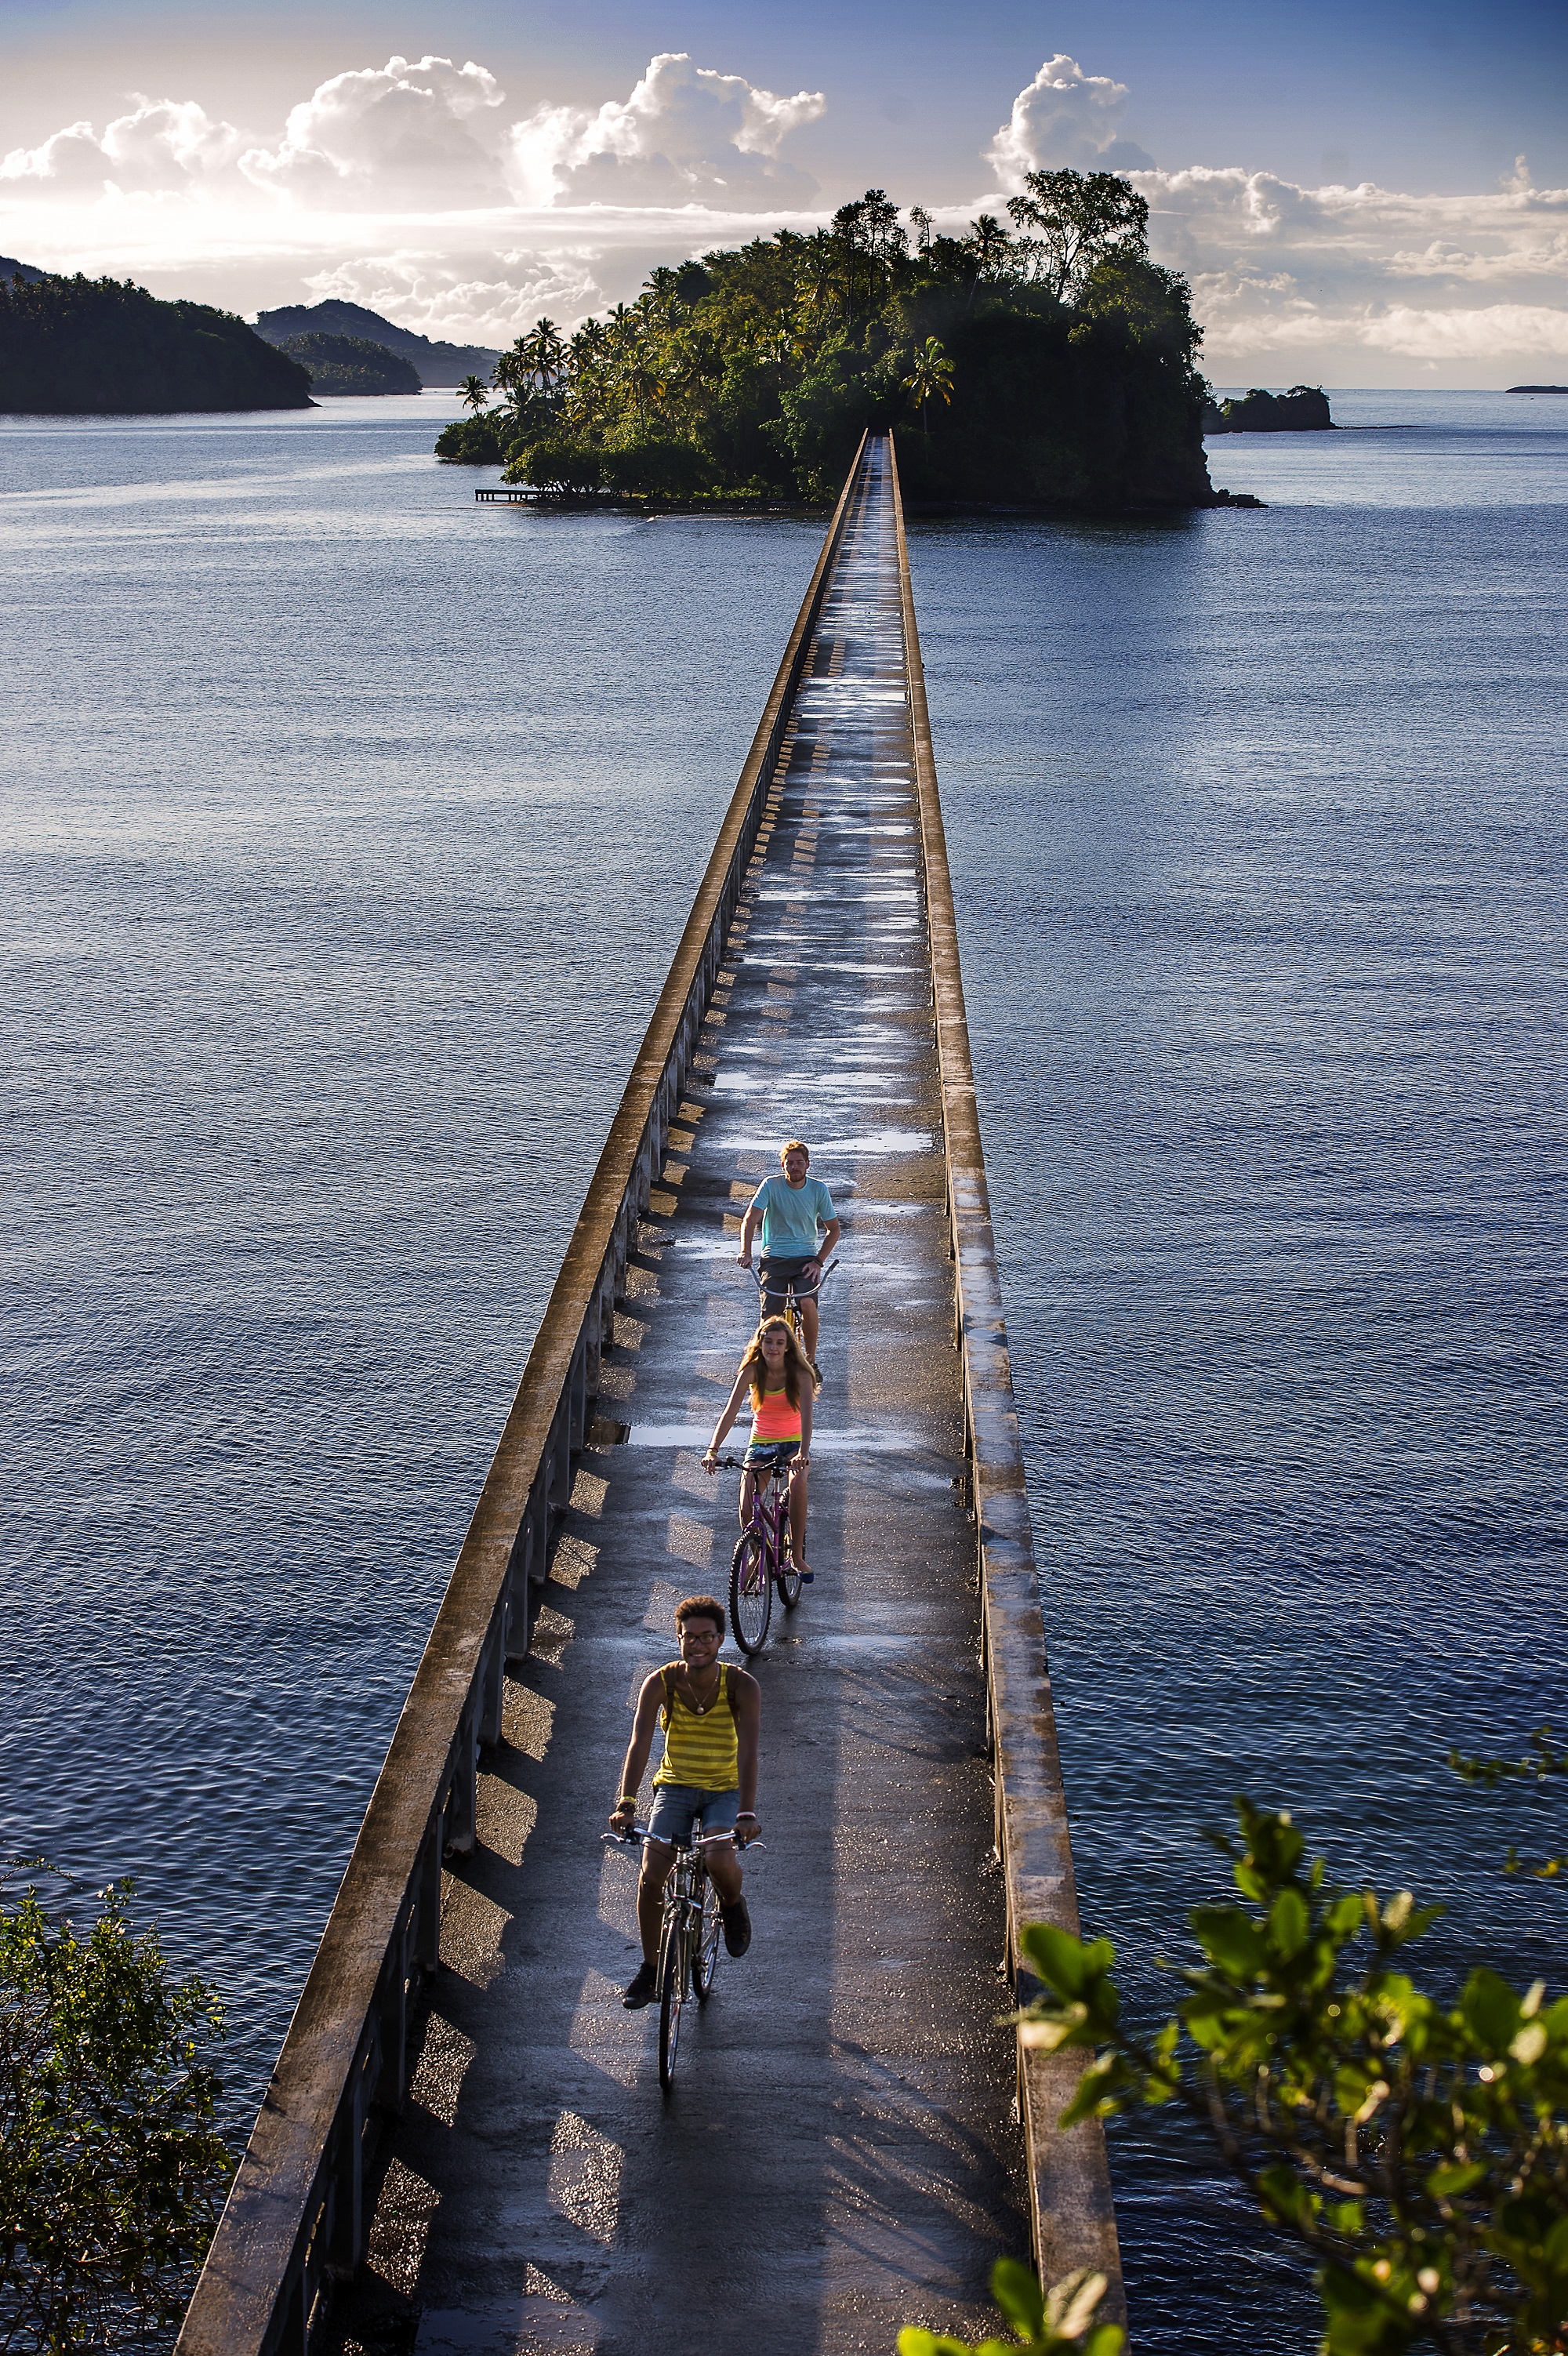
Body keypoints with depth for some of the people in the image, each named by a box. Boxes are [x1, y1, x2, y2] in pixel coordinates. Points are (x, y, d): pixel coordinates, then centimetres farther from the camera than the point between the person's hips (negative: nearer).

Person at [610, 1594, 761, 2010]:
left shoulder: (743, 1687, -18)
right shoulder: (660, 1683, -14)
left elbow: (748, 1751, -28)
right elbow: (640, 1744, -23)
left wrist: (747, 1812, -41)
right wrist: (625, 1803, -37)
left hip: (726, 1790, -2)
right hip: (675, 1787, 2)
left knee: (720, 1860, -29)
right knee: (650, 1878, -11)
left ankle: (732, 1905, 7)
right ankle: (651, 1969, 11)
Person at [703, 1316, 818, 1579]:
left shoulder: (799, 1373, -15)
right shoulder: (752, 1371, -11)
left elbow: (806, 1415, -26)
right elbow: (730, 1411, -19)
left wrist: (803, 1453, -44)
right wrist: (713, 1450, -33)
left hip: (793, 1442, -1)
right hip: (760, 1443, 1)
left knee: (797, 1484, -34)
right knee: (747, 1509, -19)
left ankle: (797, 1554, -19)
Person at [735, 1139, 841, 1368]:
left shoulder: (818, 1189, -1)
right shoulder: (771, 1185, -5)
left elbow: (833, 1229, 6)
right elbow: (750, 1220, -10)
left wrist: (818, 1261, -5)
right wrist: (745, 1251, -26)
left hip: (806, 1258, 0)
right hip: (774, 1258, 0)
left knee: (808, 1302, -27)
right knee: (770, 1318, -14)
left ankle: (811, 1360, -9)